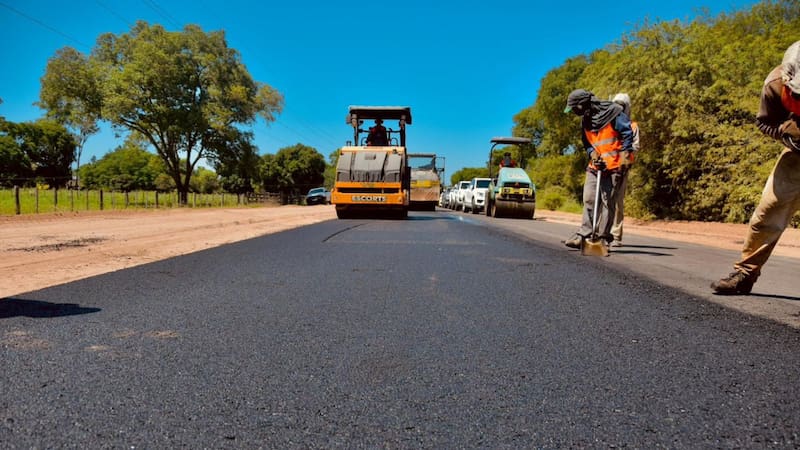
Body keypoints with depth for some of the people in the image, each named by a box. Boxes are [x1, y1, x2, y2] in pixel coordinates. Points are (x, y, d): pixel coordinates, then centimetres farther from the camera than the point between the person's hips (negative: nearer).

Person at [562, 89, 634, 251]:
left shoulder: (612, 113, -11)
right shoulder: (585, 120, 11)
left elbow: (628, 133, -10)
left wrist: (624, 156, -13)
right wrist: (592, 154, -2)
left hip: (613, 166, -7)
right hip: (595, 165, 7)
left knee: (607, 202, -4)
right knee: (588, 199, 1)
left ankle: (603, 237, 1)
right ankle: (583, 234, 3)